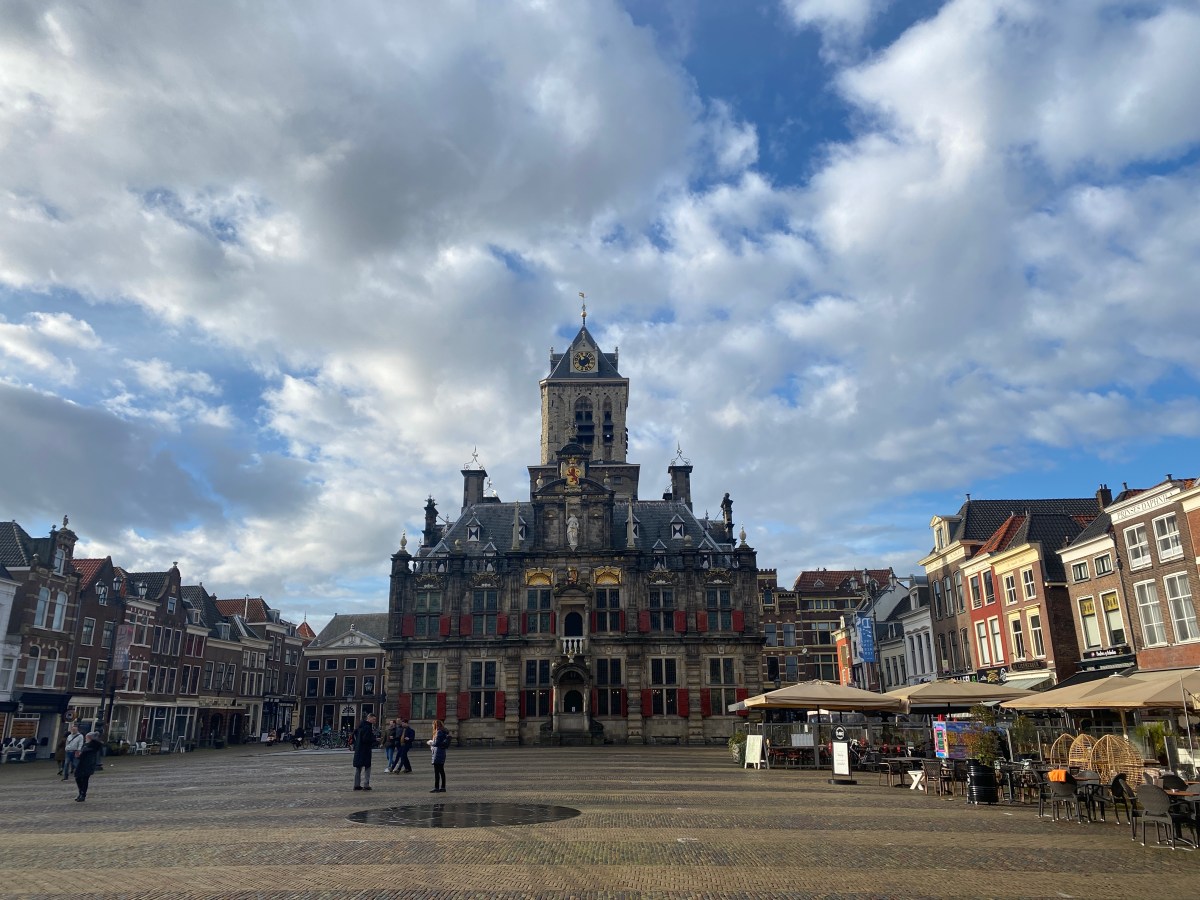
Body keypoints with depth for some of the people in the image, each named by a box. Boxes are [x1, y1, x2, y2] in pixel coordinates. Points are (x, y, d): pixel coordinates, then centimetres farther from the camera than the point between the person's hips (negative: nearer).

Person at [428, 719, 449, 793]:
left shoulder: (439, 732, -15)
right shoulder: (444, 732, 12)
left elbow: (437, 743, -18)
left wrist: (431, 742, 0)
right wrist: (432, 742, 16)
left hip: (438, 754, -10)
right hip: (442, 753, 10)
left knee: (436, 771, -5)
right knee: (441, 771, 13)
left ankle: (436, 788, -4)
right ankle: (443, 787, 17)